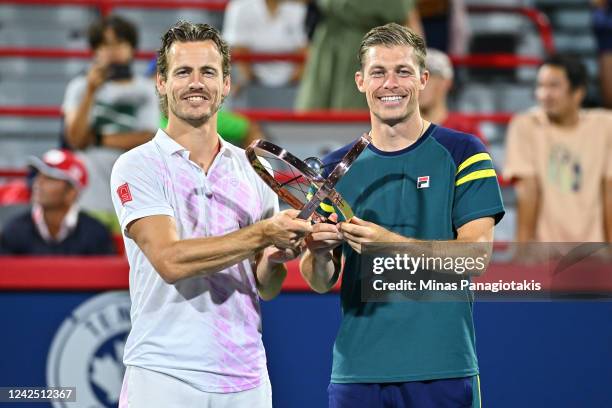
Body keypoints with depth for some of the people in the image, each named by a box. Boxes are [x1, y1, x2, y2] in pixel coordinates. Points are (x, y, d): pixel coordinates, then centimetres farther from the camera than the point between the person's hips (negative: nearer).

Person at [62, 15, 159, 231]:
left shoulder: (146, 90, 5)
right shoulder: (80, 87, 6)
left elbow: (148, 139, -5)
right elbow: (76, 139, -5)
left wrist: (97, 139, -3)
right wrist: (91, 92, -12)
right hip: (90, 198, 0)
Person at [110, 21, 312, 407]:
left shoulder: (253, 169, 9)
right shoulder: (137, 167, -4)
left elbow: (267, 288, 11)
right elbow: (170, 260, -18)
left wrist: (274, 260, -11)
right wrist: (262, 235, -21)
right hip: (164, 376, -4)